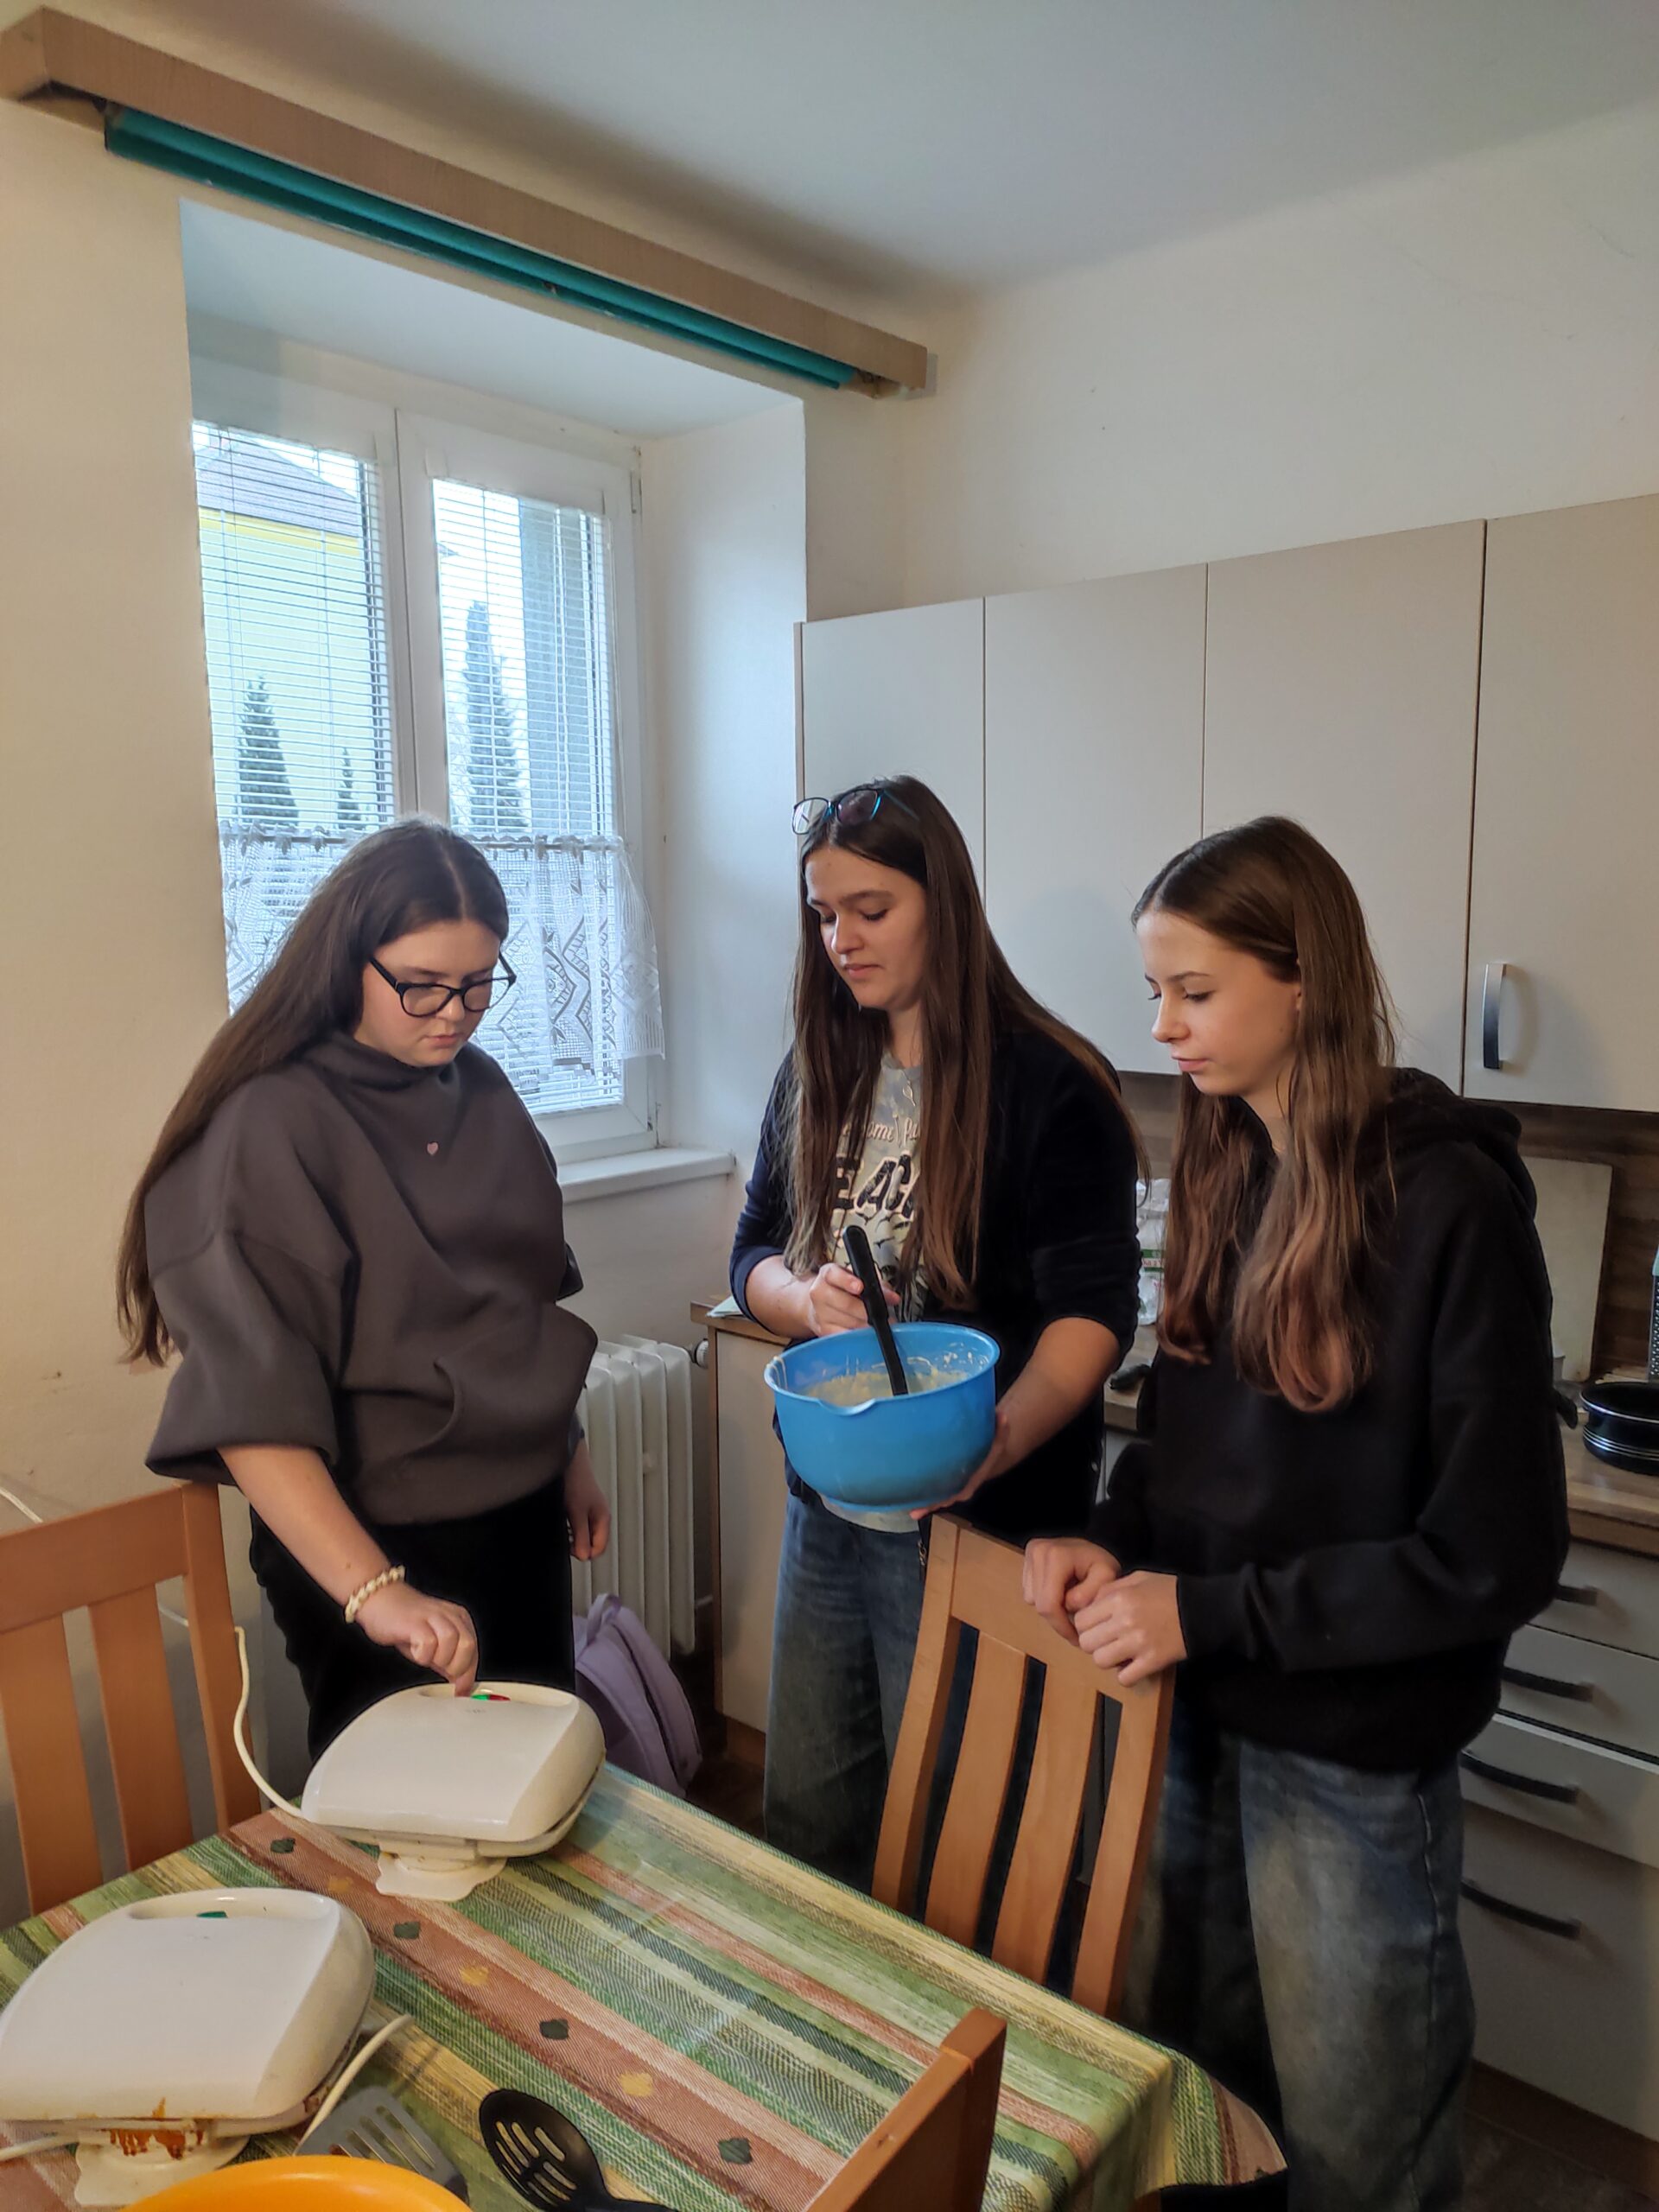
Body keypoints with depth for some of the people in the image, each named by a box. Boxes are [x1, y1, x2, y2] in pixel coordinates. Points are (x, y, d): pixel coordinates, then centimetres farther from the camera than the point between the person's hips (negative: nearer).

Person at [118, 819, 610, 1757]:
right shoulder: (271, 1124, -19)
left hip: (524, 1518, 7)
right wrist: (373, 1591, -30)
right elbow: (250, 1407, -24)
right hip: (377, 1539, -6)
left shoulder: (484, 1092, 2)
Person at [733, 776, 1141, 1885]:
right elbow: (754, 1254, 9)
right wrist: (808, 1297, -14)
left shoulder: (1047, 1084, -13)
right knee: (807, 1813, 21)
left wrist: (1006, 1433, -35)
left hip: (973, 1514, -6)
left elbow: (1093, 1307, -17)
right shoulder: (818, 1075, 6)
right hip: (827, 1503, 6)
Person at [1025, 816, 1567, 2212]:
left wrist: (1210, 1613, -19)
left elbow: (1499, 1553, -19)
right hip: (1203, 1711, 6)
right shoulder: (1226, 1169, 0)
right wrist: (1118, 1543, -7)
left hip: (1354, 1760, -5)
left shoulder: (1449, 1202, -20)